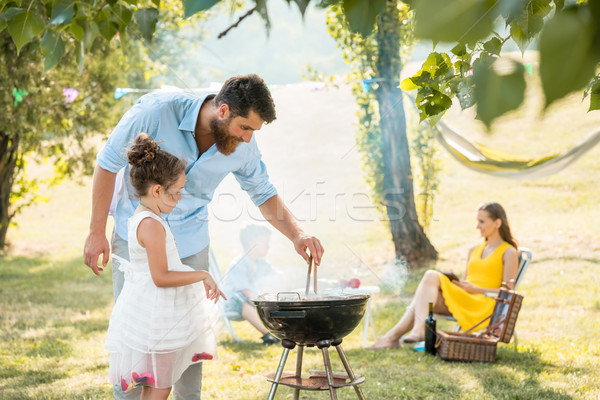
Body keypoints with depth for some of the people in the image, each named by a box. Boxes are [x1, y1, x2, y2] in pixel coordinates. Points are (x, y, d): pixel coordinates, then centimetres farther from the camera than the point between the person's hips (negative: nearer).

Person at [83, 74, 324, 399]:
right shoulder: (157, 111, -25)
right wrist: (97, 232, -12)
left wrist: (295, 233, -14)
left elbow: (263, 194, 3)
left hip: (190, 242, 3)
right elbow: (107, 163, -15)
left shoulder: (243, 146, -13)